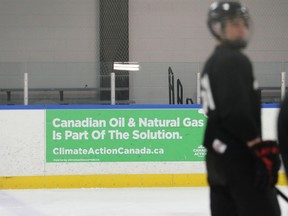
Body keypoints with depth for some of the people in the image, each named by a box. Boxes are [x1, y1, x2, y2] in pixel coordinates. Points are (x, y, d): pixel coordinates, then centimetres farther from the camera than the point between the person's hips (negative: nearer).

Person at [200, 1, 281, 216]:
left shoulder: (213, 63, 21)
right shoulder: (232, 60, -11)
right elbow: (236, 112, -23)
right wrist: (262, 147, -23)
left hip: (219, 154, 10)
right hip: (238, 156, -10)